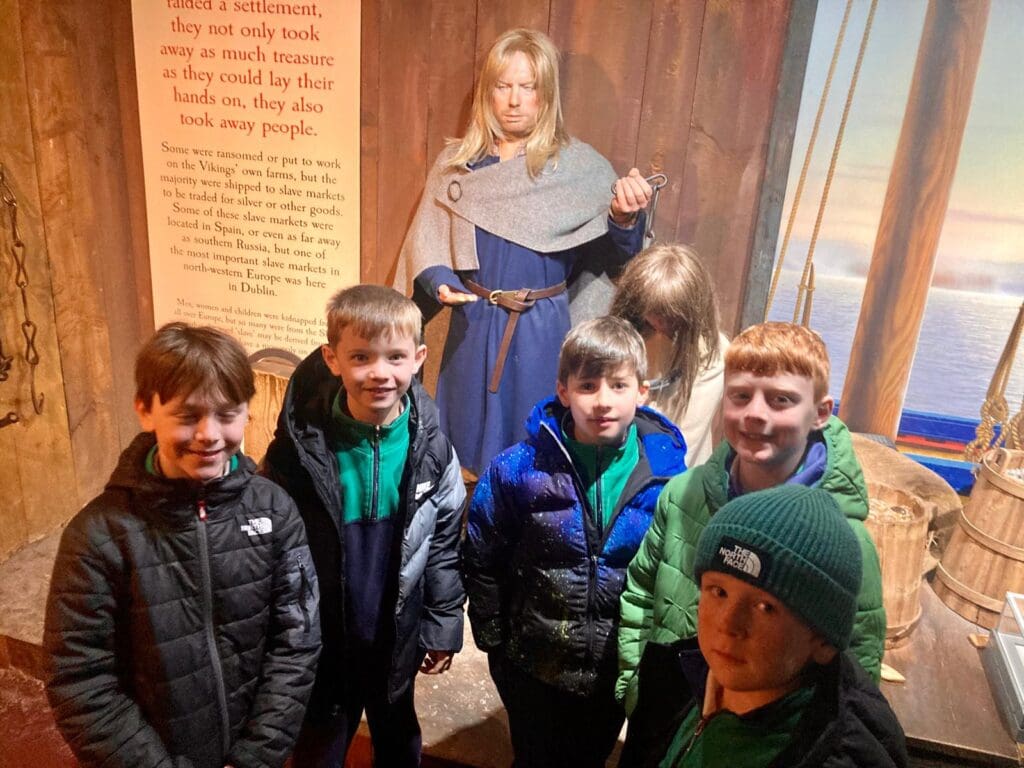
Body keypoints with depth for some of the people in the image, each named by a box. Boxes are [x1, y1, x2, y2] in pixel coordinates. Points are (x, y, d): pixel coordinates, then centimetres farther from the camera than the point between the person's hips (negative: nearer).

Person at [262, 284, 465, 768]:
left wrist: (443, 627, 1)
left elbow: (444, 545, -3)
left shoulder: (431, 449, -13)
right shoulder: (298, 448, -20)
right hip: (319, 643, -2)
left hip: (399, 640, 2)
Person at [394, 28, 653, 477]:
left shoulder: (578, 165, -5)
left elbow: (613, 251, -9)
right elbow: (424, 241, 5)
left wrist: (625, 216, -30)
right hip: (471, 322, 3)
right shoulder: (456, 161, 3)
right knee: (471, 433, 16)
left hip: (540, 326, -2)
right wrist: (438, 283, -14)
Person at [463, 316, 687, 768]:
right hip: (535, 667, -1)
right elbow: (482, 562, -7)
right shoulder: (519, 469, -18)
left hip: (618, 671, 1)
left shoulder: (667, 472, -14)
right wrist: (495, 640, -3)